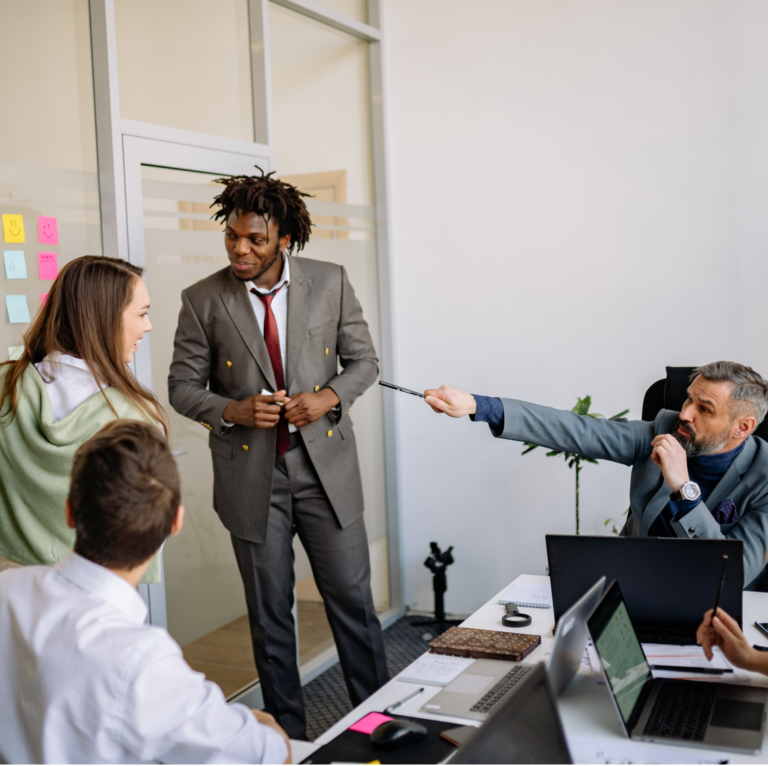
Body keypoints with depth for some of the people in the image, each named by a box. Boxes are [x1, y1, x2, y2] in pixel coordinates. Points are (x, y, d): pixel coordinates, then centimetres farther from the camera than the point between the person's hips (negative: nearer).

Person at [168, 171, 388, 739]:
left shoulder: (331, 282, -1)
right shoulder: (203, 301, -4)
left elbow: (363, 360, 6)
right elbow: (183, 386, 2)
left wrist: (329, 397, -13)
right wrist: (233, 411, -17)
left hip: (325, 466, 1)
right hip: (252, 476, 0)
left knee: (353, 601, 7)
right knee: (270, 612, 12)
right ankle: (288, 733, 29)